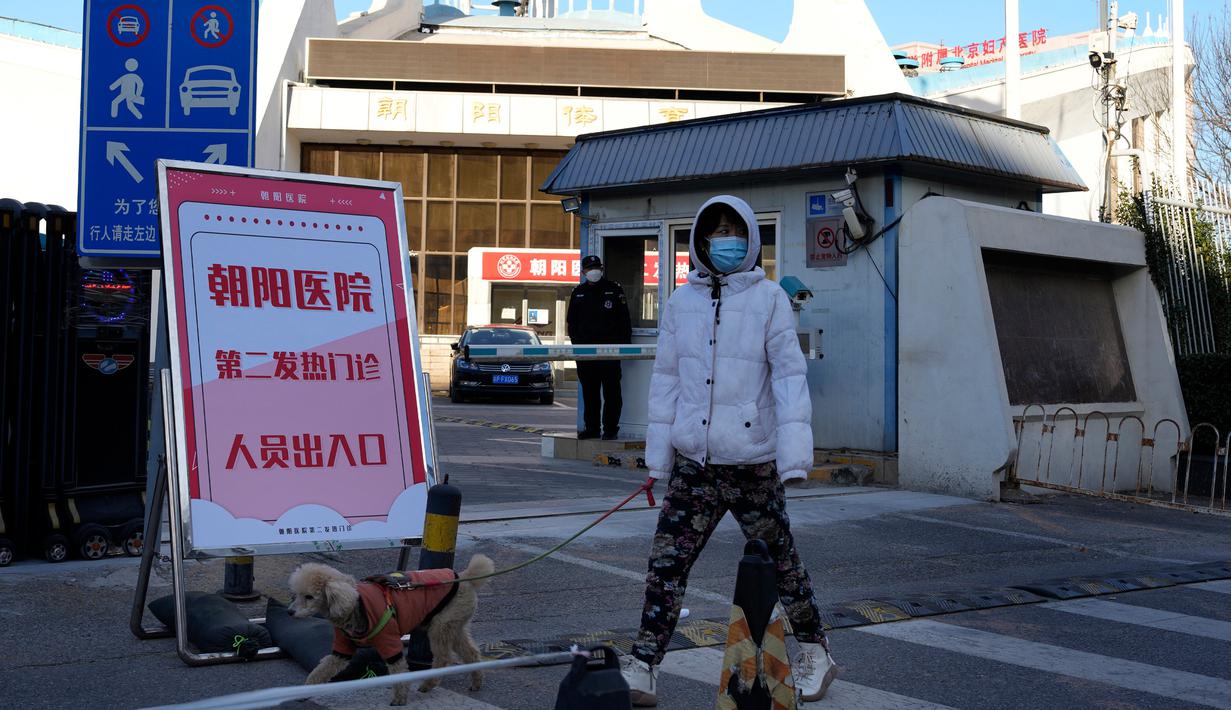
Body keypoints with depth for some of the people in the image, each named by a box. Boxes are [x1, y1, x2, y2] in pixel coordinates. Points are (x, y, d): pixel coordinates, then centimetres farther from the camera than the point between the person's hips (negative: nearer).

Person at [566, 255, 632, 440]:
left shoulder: (614, 290, 2)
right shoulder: (578, 293, 14)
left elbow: (624, 320, 2)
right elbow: (572, 322, 19)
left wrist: (624, 344, -5)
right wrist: (576, 341, 6)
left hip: (609, 348, -4)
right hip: (585, 349, 4)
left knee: (611, 391, -2)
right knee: (589, 392, 8)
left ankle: (610, 428, 3)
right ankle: (591, 427, 16)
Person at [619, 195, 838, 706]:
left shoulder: (769, 299, -2)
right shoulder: (681, 303, 8)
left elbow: (789, 376, -6)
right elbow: (666, 380, 11)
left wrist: (794, 452, -15)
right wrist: (657, 459, 10)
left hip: (752, 462, -3)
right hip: (693, 462, 3)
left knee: (778, 559, 10)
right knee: (666, 563, -1)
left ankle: (814, 651, 30)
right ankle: (643, 669, 5)